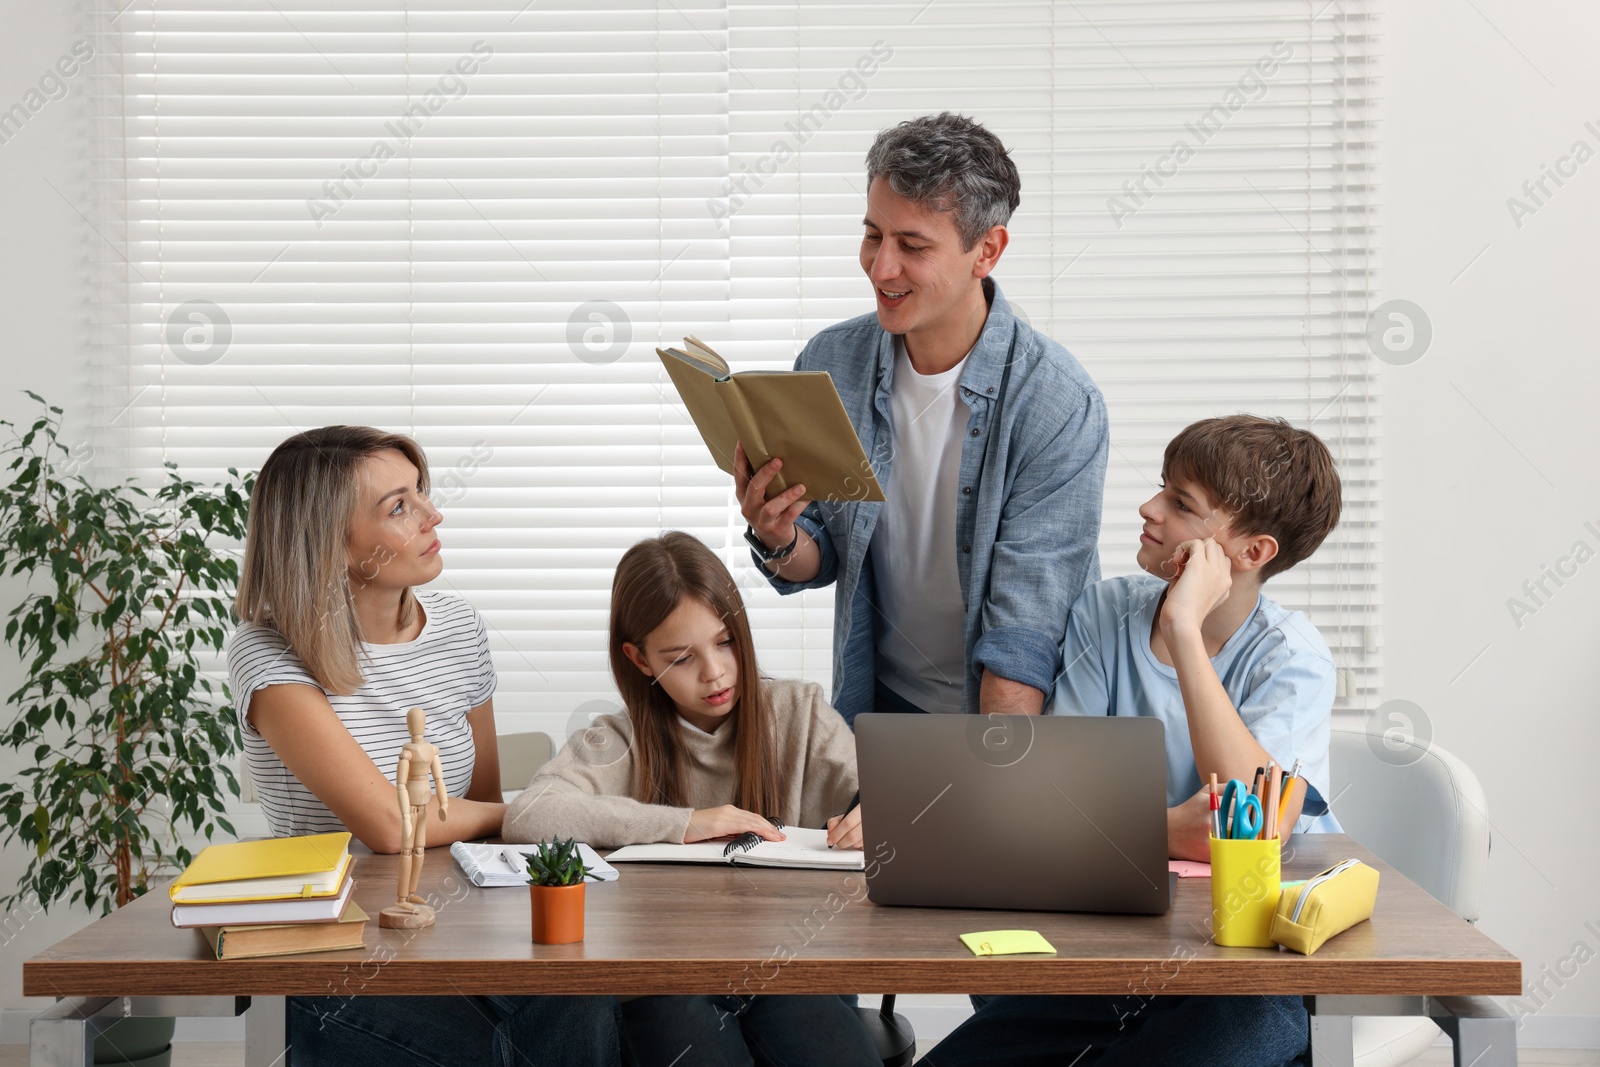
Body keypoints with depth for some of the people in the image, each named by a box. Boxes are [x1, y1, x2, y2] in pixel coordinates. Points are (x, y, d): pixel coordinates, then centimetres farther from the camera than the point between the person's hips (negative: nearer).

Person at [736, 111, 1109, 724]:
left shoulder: (1059, 406, -16)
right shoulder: (829, 364, -1)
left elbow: (1024, 633, -18)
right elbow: (823, 562, 9)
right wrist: (779, 541, -14)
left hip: (1008, 713, -3)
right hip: (877, 705, 3)